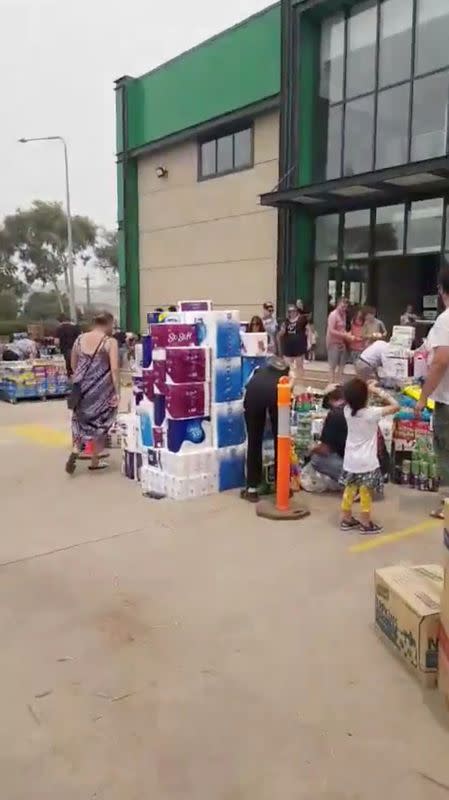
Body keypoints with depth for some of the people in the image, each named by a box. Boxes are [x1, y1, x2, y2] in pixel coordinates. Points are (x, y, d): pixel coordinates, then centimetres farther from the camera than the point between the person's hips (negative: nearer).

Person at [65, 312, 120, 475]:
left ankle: (75, 450, -1)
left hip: (82, 387, 4)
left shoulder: (79, 339, 5)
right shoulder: (110, 342, -9)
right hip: (101, 389, -4)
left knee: (81, 420, 21)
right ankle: (95, 462, 19)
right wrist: (117, 392, -13)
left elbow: (73, 365, 13)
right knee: (100, 422, 11)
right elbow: (114, 369, -16)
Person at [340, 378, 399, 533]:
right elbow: (395, 406, -12)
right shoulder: (371, 413, -20)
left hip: (350, 461, 6)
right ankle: (365, 523, 16)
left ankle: (346, 519, 28)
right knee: (366, 493, 6)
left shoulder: (347, 411, -6)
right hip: (366, 462, -6)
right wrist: (379, 392, -8)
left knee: (349, 490, 17)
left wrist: (367, 388, 7)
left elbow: (353, 400, 18)